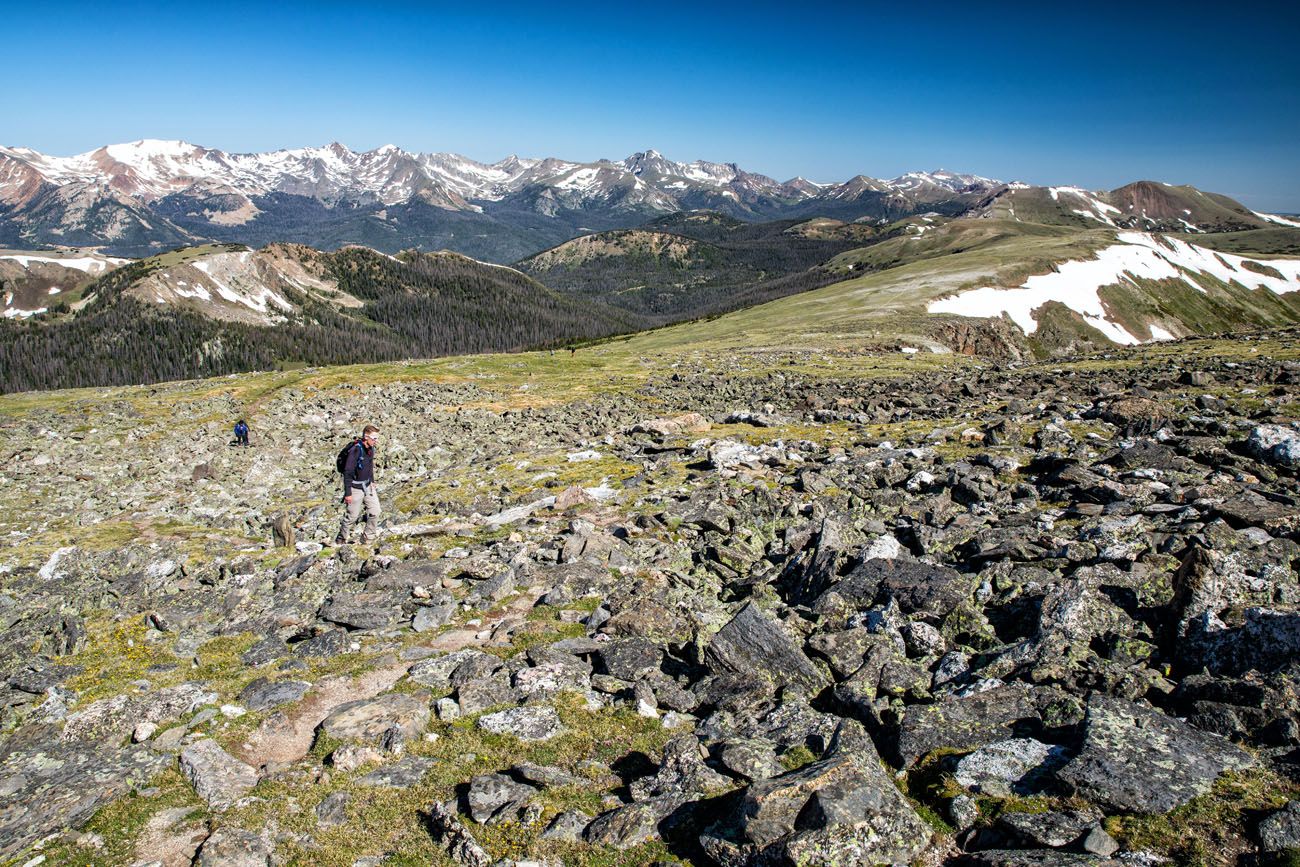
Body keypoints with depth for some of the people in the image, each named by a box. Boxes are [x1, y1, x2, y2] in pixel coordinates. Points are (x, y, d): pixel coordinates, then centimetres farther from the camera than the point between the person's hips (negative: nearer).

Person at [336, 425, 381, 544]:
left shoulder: (370, 448, 0)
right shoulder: (355, 450, -25)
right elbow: (348, 472, -23)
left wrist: (372, 481, 24)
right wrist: (348, 493, -21)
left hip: (367, 485, 7)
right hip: (355, 488, -7)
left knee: (375, 511, 5)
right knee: (352, 516, 4)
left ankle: (368, 537, 21)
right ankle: (341, 540, 24)